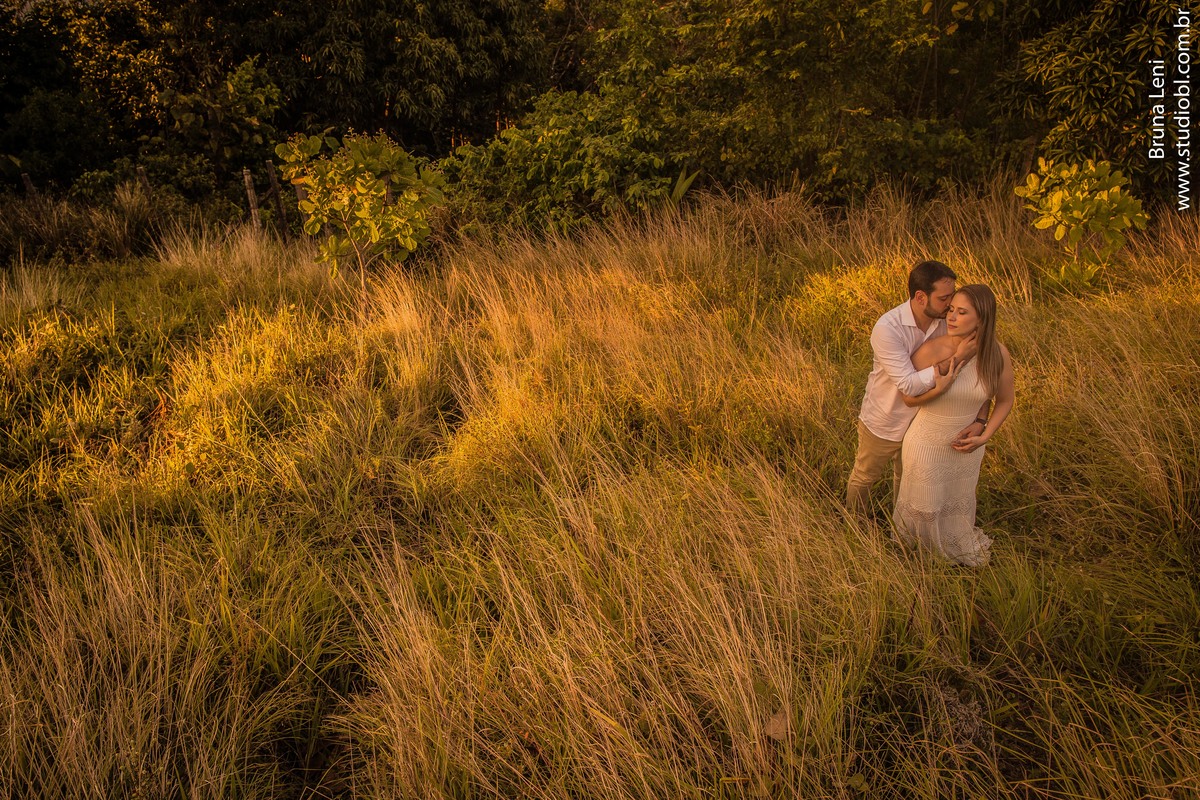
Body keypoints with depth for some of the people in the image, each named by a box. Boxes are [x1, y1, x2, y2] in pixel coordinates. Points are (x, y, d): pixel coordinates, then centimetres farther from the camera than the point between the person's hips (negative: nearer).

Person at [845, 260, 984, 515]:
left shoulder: (949, 321, -17)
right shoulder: (887, 329, -33)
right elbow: (909, 385, -36)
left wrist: (980, 418, -21)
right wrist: (956, 359, -41)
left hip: (920, 421, 4)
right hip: (884, 424, -4)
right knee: (864, 476, 21)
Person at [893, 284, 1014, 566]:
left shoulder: (998, 354, -20)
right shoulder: (930, 351, -29)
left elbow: (1005, 399, -3)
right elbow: (908, 398, -15)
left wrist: (984, 437, -15)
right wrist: (941, 389, -34)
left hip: (964, 445, 3)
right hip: (927, 444, -3)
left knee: (958, 503, 28)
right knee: (924, 505, 20)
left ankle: (955, 544, 60)